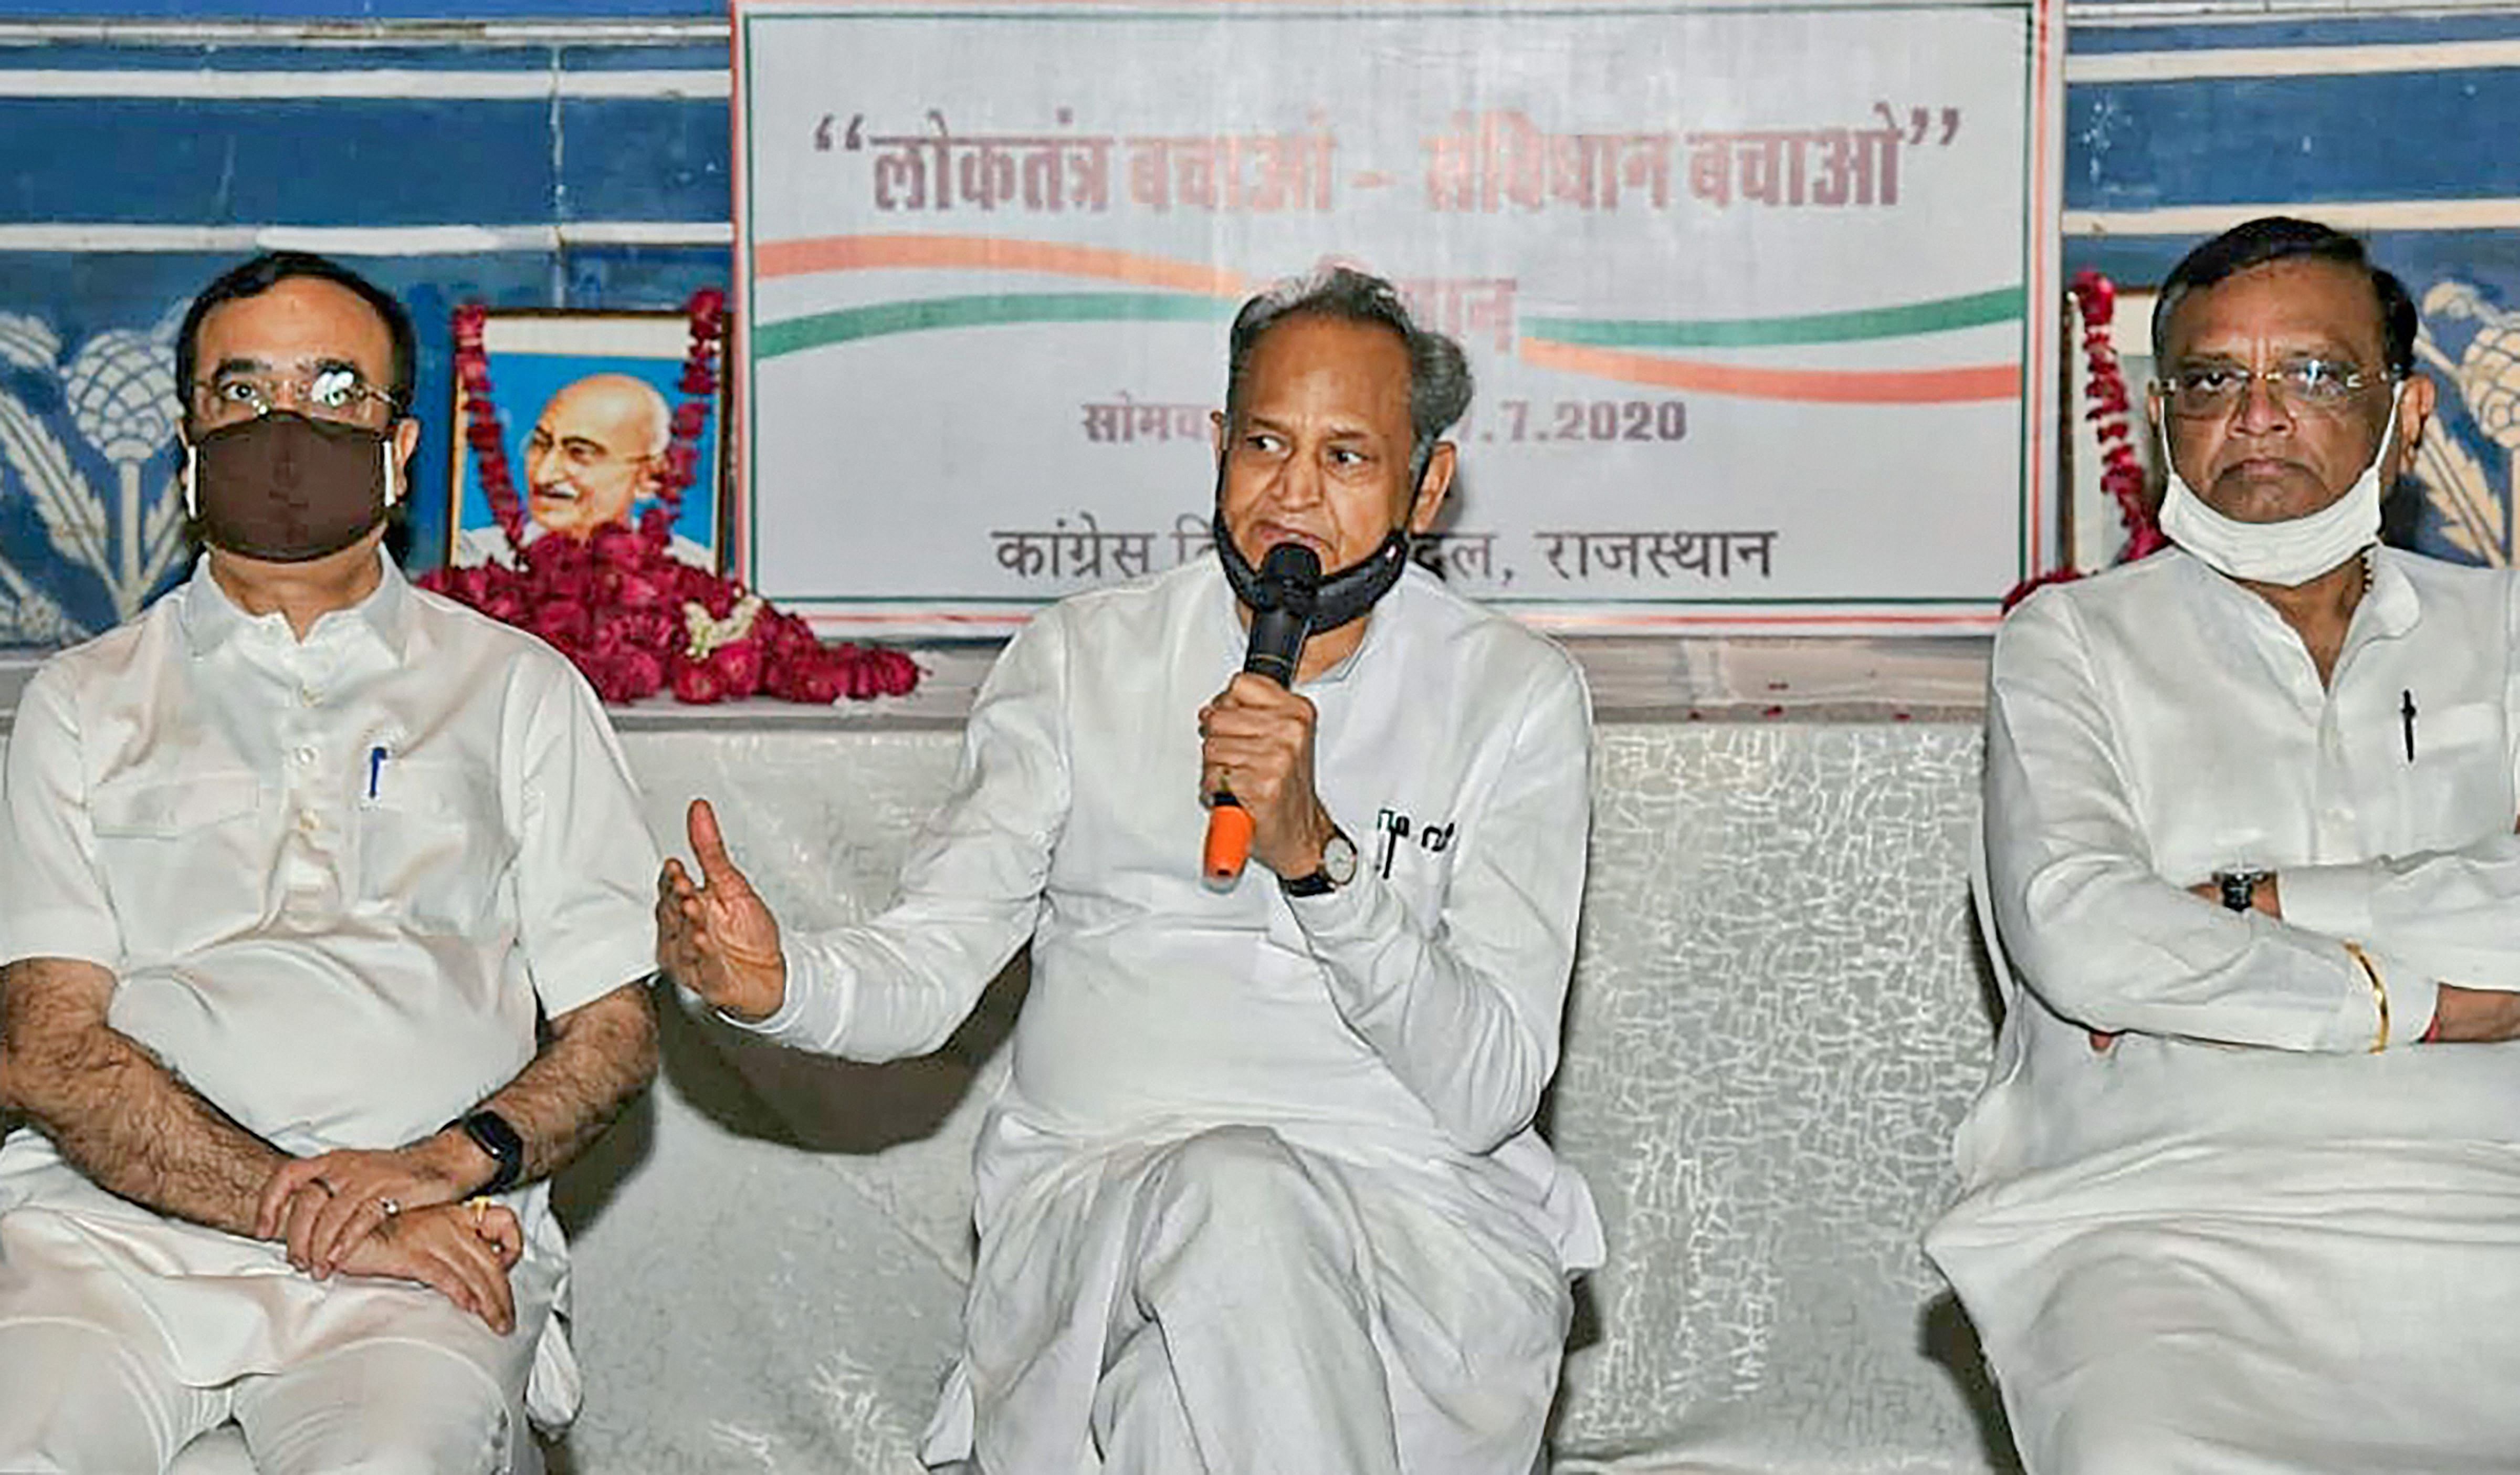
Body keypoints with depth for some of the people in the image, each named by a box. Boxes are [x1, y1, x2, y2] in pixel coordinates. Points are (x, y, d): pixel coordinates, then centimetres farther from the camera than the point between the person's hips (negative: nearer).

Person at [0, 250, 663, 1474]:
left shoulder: (519, 690, 19)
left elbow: (614, 1031, 13)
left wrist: (452, 1160, -9)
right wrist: (319, 1215, -11)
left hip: (428, 1232, -1)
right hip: (117, 1223, 1)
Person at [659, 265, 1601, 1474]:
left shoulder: (1515, 695, 6)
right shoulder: (1081, 659, 12)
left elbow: (1489, 1091, -5)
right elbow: (928, 968, 3)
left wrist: (1317, 855, -20)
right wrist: (779, 983, -20)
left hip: (1419, 1213, -1)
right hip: (1094, 1195, 1)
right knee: (1230, 1195, -34)